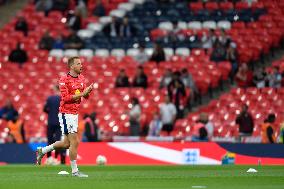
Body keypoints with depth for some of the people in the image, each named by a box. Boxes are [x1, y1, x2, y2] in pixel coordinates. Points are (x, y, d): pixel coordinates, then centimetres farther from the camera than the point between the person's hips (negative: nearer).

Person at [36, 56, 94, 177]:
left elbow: (85, 96, 13)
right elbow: (65, 98, -20)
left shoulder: (81, 78, 11)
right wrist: (81, 94, -25)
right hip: (66, 113, -8)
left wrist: (88, 91, -10)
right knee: (75, 142, -9)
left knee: (67, 143, 13)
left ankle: (42, 151, 29)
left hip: (74, 113, 8)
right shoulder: (64, 80, -13)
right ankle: (75, 171, -2)